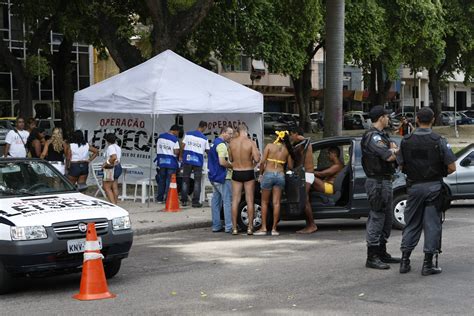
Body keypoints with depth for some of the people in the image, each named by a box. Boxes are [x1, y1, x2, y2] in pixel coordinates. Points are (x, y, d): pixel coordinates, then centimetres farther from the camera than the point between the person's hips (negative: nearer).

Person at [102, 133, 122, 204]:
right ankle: (115, 203, 14)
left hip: (111, 168, -10)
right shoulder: (118, 147, 13)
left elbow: (114, 157, -31)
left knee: (107, 187, -6)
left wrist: (106, 163, -23)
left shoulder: (110, 147, -17)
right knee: (115, 187, 12)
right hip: (118, 167, 10)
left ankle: (113, 203, -14)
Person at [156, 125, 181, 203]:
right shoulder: (175, 139, -11)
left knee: (161, 180, 12)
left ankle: (159, 198, 15)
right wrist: (179, 153, 6)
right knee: (169, 181, 0)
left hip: (161, 161, 5)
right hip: (171, 162, -5)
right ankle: (168, 199, 0)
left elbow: (157, 148, 12)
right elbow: (176, 152, -15)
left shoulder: (160, 136, 7)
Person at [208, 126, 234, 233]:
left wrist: (229, 165, 19)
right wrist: (233, 166, -9)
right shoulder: (221, 145, -14)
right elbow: (222, 162, -23)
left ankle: (216, 226, 12)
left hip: (214, 176, 10)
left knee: (216, 201, 10)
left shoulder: (215, 143, 18)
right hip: (223, 177, -10)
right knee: (228, 201, -8)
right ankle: (229, 226, -10)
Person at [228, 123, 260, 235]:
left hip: (236, 173, 2)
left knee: (235, 201, 7)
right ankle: (250, 227, 4)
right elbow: (257, 159, -16)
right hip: (248, 173, -2)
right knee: (250, 200, 5)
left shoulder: (232, 143, -3)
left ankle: (234, 228, 6)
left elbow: (231, 159, 7)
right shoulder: (251, 143, -12)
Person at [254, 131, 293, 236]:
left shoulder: (269, 146, -1)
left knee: (264, 202, 8)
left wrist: (261, 174, 5)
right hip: (280, 175, 2)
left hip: (268, 174, -2)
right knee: (276, 203, 4)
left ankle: (263, 228, 6)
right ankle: (274, 228, 2)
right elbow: (290, 166, 7)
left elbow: (262, 162, -7)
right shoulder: (287, 150, 6)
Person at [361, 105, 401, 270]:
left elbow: (393, 147, 14)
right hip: (378, 182, -11)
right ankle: (372, 258, -6)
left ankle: (382, 253, 24)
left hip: (385, 182, 11)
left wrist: (392, 150, -8)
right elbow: (389, 156, -23)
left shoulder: (381, 135, 18)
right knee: (377, 219, -8)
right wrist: (396, 151, -3)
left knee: (386, 219, 16)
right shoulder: (373, 136, -16)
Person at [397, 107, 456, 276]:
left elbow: (401, 166, 1)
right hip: (434, 186, -3)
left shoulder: (406, 141, -2)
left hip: (414, 186, 3)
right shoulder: (439, 141, -10)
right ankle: (428, 264, 3)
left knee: (411, 223, 13)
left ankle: (405, 261, 14)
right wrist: (440, 173, 10)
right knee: (432, 224, 3)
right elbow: (452, 167, -11)